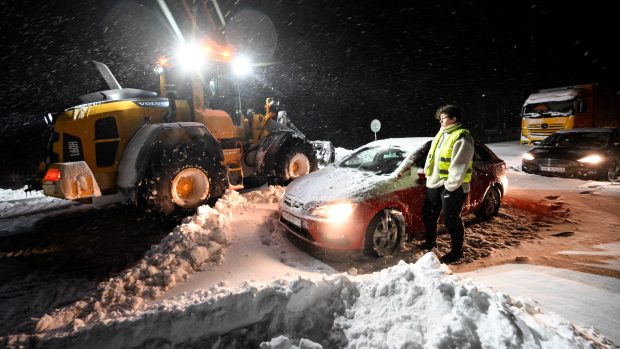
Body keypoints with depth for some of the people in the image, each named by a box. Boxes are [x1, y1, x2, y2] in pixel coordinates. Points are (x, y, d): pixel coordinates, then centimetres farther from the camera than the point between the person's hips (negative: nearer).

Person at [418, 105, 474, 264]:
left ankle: (456, 251, 18)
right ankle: (431, 241, 38)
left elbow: (459, 166, -20)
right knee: (428, 213, 18)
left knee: (451, 219, 0)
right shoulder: (441, 134, 14)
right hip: (435, 184, 9)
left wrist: (450, 185, -21)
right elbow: (431, 156, 18)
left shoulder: (462, 138, -15)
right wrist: (428, 176, 13)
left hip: (453, 187, -9)